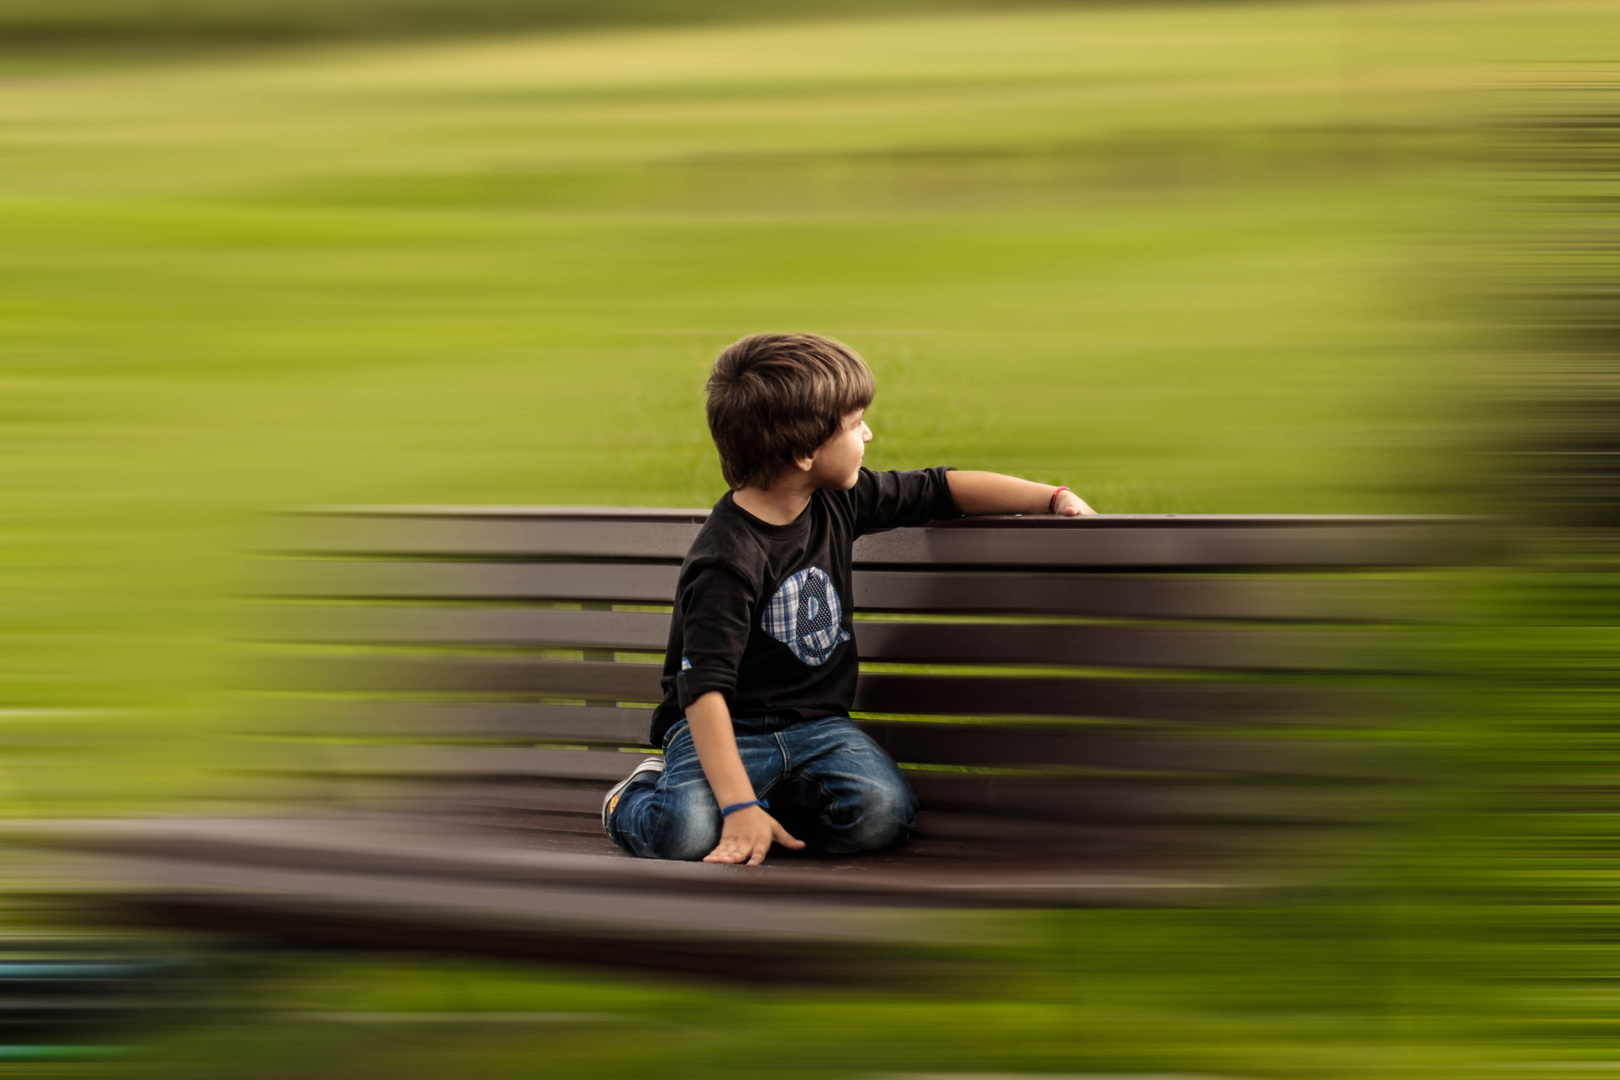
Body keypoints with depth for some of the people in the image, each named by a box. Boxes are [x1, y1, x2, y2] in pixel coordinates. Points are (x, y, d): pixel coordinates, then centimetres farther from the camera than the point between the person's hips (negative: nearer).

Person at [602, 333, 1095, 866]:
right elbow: (704, 687, -29)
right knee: (688, 832, -34)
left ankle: (775, 797, 3)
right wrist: (738, 807, -37)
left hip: (815, 724, 6)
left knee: (882, 814, -25)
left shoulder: (839, 501, 1)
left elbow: (942, 489, 15)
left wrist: (1055, 498, 11)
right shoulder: (726, 563, -23)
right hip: (729, 726, -6)